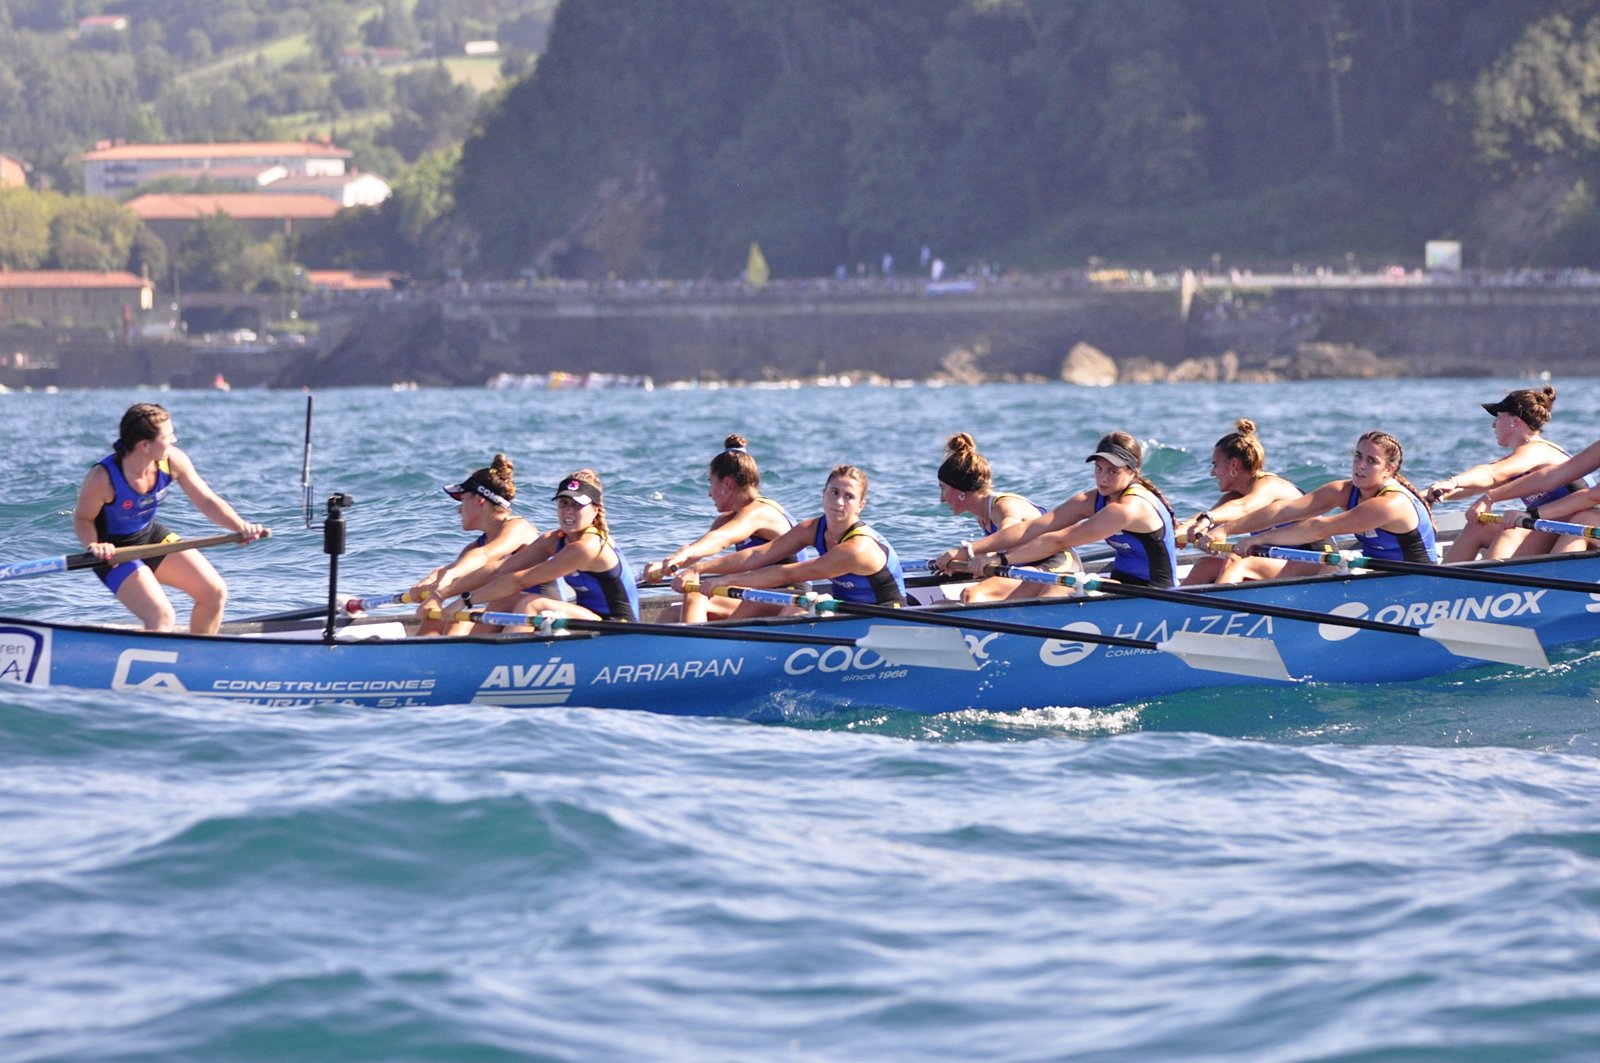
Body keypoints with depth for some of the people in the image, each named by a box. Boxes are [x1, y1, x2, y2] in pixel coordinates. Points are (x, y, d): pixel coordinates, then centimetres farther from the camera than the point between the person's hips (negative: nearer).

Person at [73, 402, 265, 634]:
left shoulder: (172, 461, -16)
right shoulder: (103, 478, -30)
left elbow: (207, 501, -10)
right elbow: (83, 518, -13)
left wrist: (241, 527, -27)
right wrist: (93, 545, -35)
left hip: (153, 536, 7)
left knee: (215, 593, 3)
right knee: (162, 619, -23)